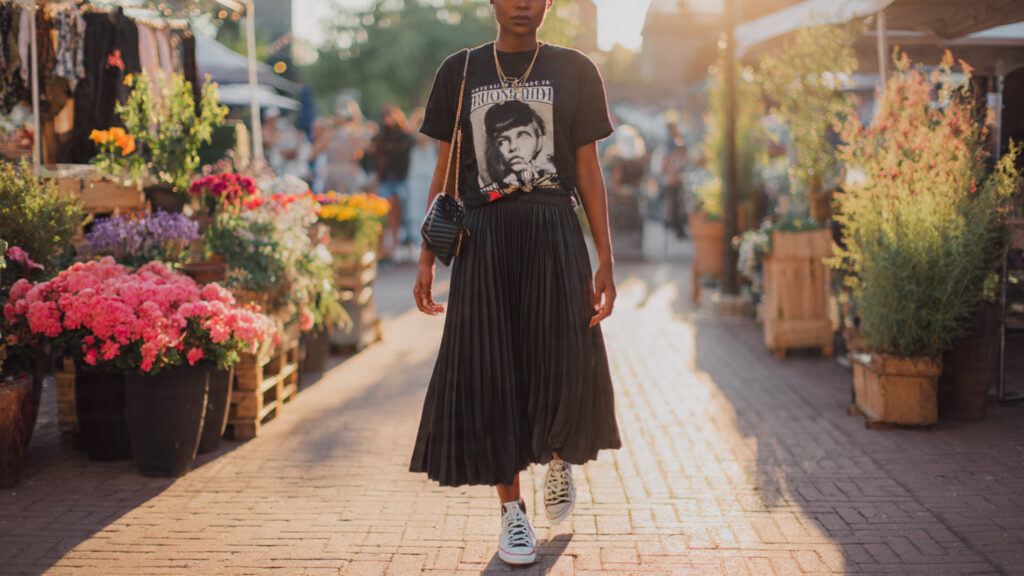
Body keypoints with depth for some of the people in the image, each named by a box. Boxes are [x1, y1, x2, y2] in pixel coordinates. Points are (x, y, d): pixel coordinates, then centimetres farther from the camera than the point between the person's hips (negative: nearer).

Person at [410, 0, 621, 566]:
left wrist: (605, 261, 0)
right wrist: (427, 259, 6)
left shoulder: (574, 71, 9)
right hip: (485, 238, 1)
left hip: (554, 234, 0)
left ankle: (558, 456, 25)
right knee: (490, 372, -1)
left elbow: (588, 170, 7)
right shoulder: (459, 72, 10)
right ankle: (511, 509, 13)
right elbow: (445, 171, 11)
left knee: (567, 366, -9)